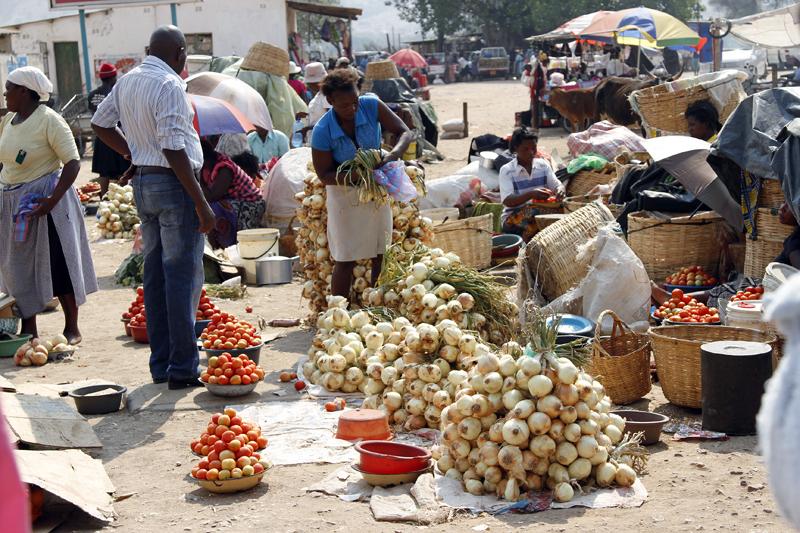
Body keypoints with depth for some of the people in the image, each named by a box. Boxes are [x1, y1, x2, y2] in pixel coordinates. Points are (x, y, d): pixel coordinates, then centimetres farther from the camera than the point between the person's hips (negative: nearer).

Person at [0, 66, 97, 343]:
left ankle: (72, 329, 9)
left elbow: (73, 162, -18)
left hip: (43, 200, -8)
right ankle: (29, 330, 19)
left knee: (59, 263, -1)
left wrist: (53, 200, -26)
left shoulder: (49, 120, -13)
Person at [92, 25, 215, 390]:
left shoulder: (128, 81, 9)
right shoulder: (169, 85, -15)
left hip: (143, 182, 9)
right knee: (183, 277, -3)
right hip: (173, 183, -9)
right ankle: (183, 369, 0)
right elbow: (173, 149, -21)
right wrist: (201, 204, -19)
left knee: (155, 275, 12)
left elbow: (100, 123, 21)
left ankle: (161, 365, 19)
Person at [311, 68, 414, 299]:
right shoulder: (322, 132, -23)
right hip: (346, 195, -3)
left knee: (381, 255, 9)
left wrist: (393, 154, -34)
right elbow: (324, 175, -14)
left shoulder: (371, 105, -17)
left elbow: (405, 133, -13)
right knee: (346, 260, 0)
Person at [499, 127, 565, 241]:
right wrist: (531, 194, -31)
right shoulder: (506, 170, -5)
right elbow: (507, 201, -14)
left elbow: (557, 185, 5)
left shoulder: (543, 165, 8)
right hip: (513, 217, -4)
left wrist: (559, 190, -22)